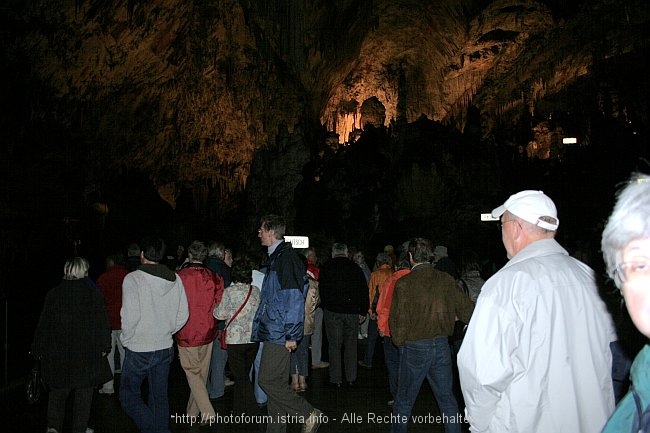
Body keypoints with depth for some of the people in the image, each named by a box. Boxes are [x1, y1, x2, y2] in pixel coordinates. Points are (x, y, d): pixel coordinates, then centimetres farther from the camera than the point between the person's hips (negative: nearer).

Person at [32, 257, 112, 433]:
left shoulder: (53, 294, -1)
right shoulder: (93, 294, -7)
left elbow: (43, 325, 3)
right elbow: (103, 324, -7)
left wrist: (38, 349, 12)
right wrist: (104, 346, 2)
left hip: (57, 354, 2)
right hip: (87, 354, -2)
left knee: (58, 392, 17)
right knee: (83, 393, 10)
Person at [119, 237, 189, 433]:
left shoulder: (133, 278, -14)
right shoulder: (175, 279, 1)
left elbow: (130, 316, -20)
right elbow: (183, 315, 2)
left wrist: (127, 340, -3)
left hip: (139, 350, -5)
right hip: (165, 348, 5)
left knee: (128, 395, 10)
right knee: (160, 397, 16)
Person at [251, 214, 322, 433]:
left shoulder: (286, 257, -15)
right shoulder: (275, 257, 16)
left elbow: (294, 298, -20)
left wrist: (291, 334, -20)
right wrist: (259, 328, 22)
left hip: (279, 333, -10)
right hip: (273, 332, 10)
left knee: (268, 380, -8)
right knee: (276, 382, 13)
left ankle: (309, 414, 3)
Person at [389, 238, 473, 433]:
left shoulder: (404, 284, -13)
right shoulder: (446, 280, -3)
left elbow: (398, 320, -10)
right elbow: (465, 309, 5)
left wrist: (399, 341, 8)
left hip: (414, 348, -3)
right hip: (442, 346, 3)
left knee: (404, 399, 13)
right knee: (447, 397, 16)